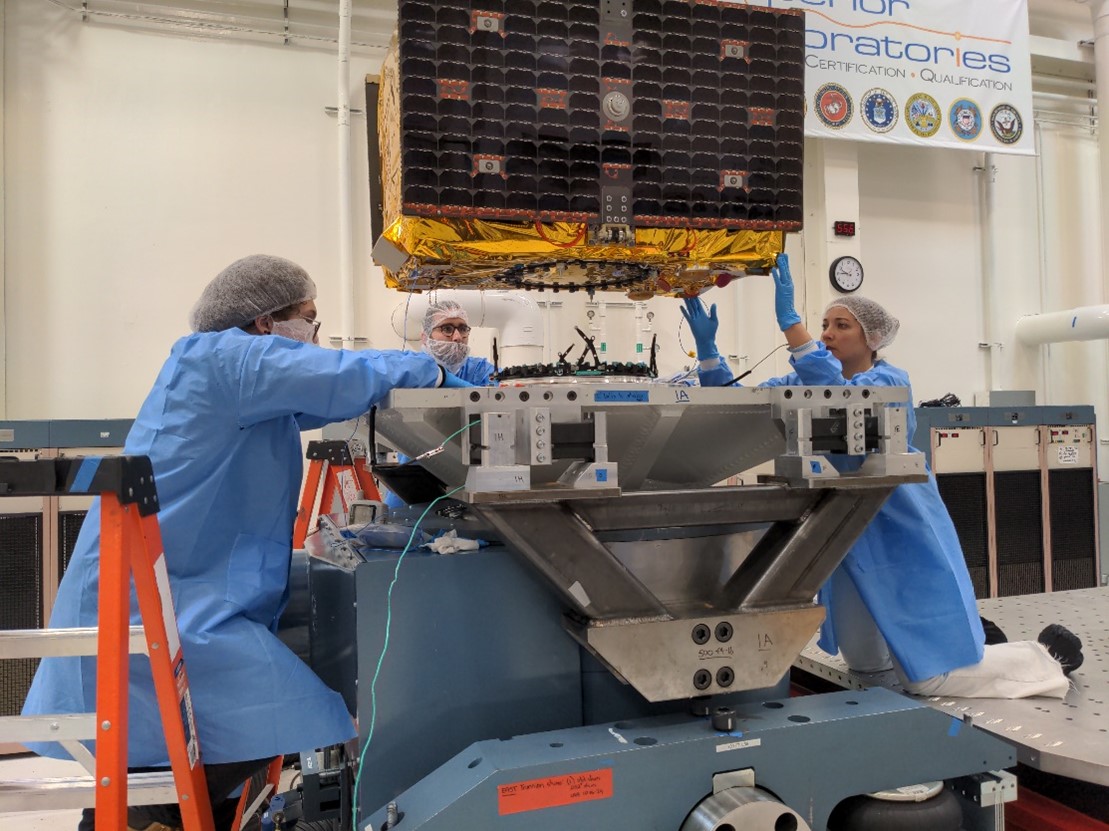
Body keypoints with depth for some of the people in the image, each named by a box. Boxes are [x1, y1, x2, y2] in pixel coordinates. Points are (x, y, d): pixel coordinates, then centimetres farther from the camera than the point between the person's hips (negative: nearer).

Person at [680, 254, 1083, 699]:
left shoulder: (890, 382, -16)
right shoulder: (808, 383, 4)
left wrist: (789, 321, -42)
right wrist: (706, 346, -15)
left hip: (903, 535, -7)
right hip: (851, 536, 7)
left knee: (930, 677, -3)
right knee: (863, 661, 19)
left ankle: (1047, 655, 22)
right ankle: (962, 630, 43)